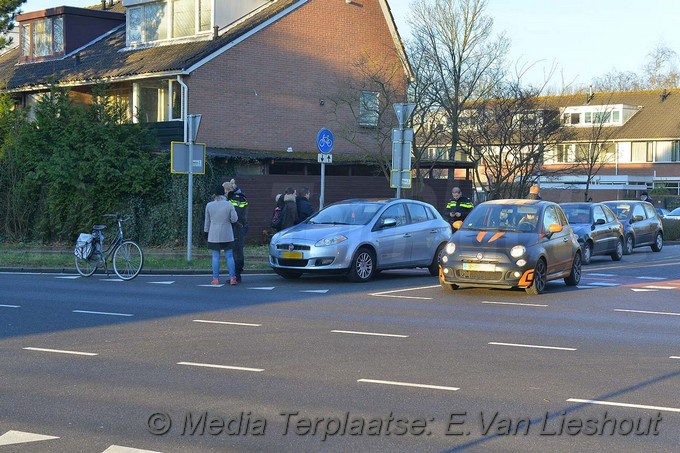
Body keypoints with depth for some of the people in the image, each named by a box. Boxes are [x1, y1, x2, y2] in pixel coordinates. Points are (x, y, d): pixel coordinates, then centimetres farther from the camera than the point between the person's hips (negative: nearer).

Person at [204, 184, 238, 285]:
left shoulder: (209, 205, -1)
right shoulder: (229, 205, -7)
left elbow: (207, 221, 4)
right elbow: (234, 219, -5)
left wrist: (206, 231, 15)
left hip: (214, 235, 1)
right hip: (227, 235, -1)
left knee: (215, 257, 5)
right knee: (229, 256, 5)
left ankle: (216, 279, 4)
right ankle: (232, 278, 1)